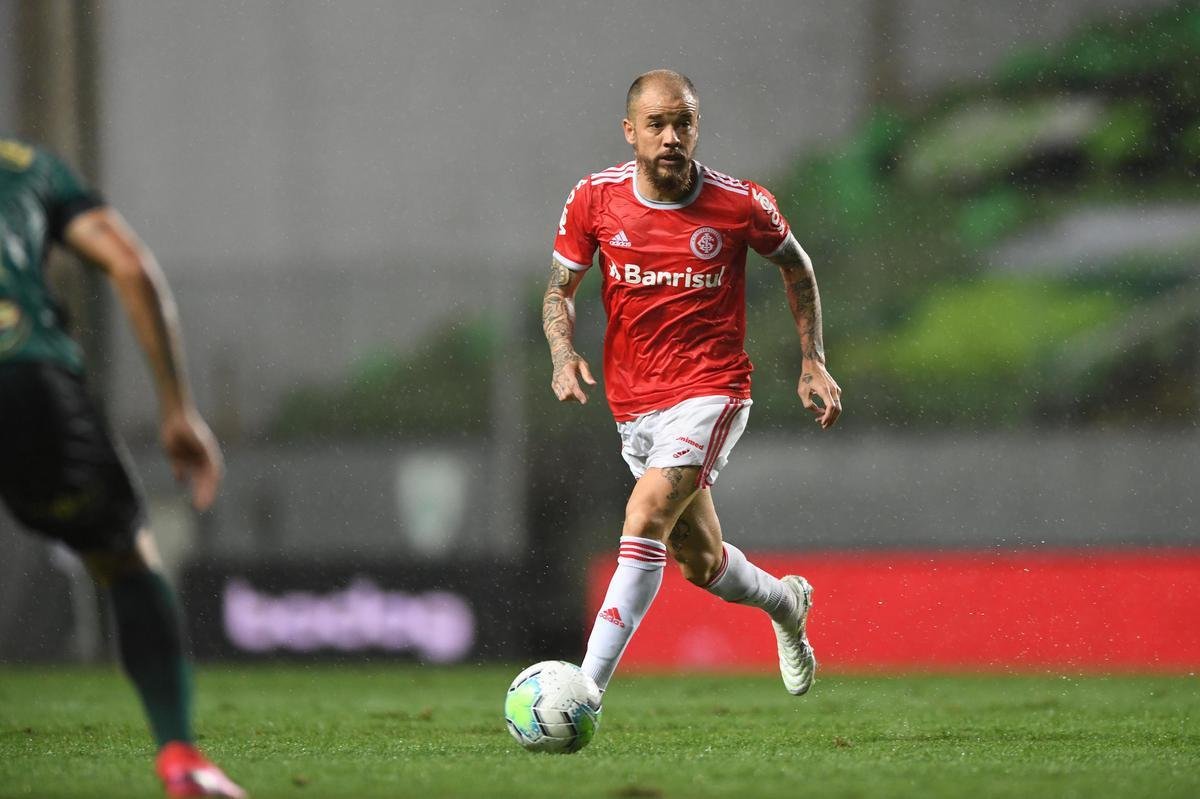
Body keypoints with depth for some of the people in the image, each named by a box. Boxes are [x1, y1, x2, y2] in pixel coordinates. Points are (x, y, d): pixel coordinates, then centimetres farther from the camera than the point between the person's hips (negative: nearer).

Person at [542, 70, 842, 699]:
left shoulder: (740, 204, -10)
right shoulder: (594, 200, -5)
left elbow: (795, 265, 10)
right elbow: (559, 290, 7)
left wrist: (812, 362, 7)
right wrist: (564, 354, -13)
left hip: (711, 392, -4)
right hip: (633, 405, 4)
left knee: (646, 517, -25)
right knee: (702, 564, 13)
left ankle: (588, 684, -27)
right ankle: (786, 602, 47)